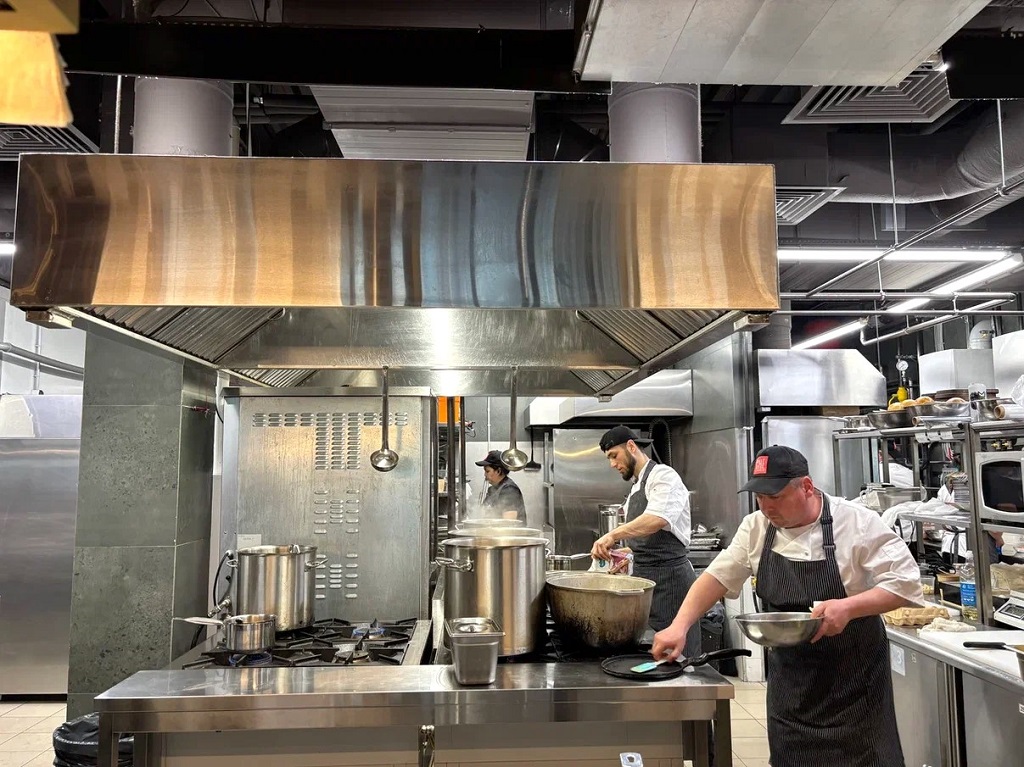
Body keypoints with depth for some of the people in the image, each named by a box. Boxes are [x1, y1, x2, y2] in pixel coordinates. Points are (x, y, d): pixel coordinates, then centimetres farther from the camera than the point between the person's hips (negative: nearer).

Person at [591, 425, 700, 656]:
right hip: (643, 576, 9)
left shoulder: (663, 476, -12)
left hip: (669, 577, -9)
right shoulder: (636, 487, 17)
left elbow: (656, 520, -31)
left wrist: (613, 535, -39)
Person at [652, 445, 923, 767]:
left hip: (853, 677, -4)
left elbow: (904, 582, -15)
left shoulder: (856, 522, -16)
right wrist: (680, 627, -13)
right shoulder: (756, 527, -4)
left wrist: (848, 607, -30)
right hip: (789, 678, 4)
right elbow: (718, 576, -1)